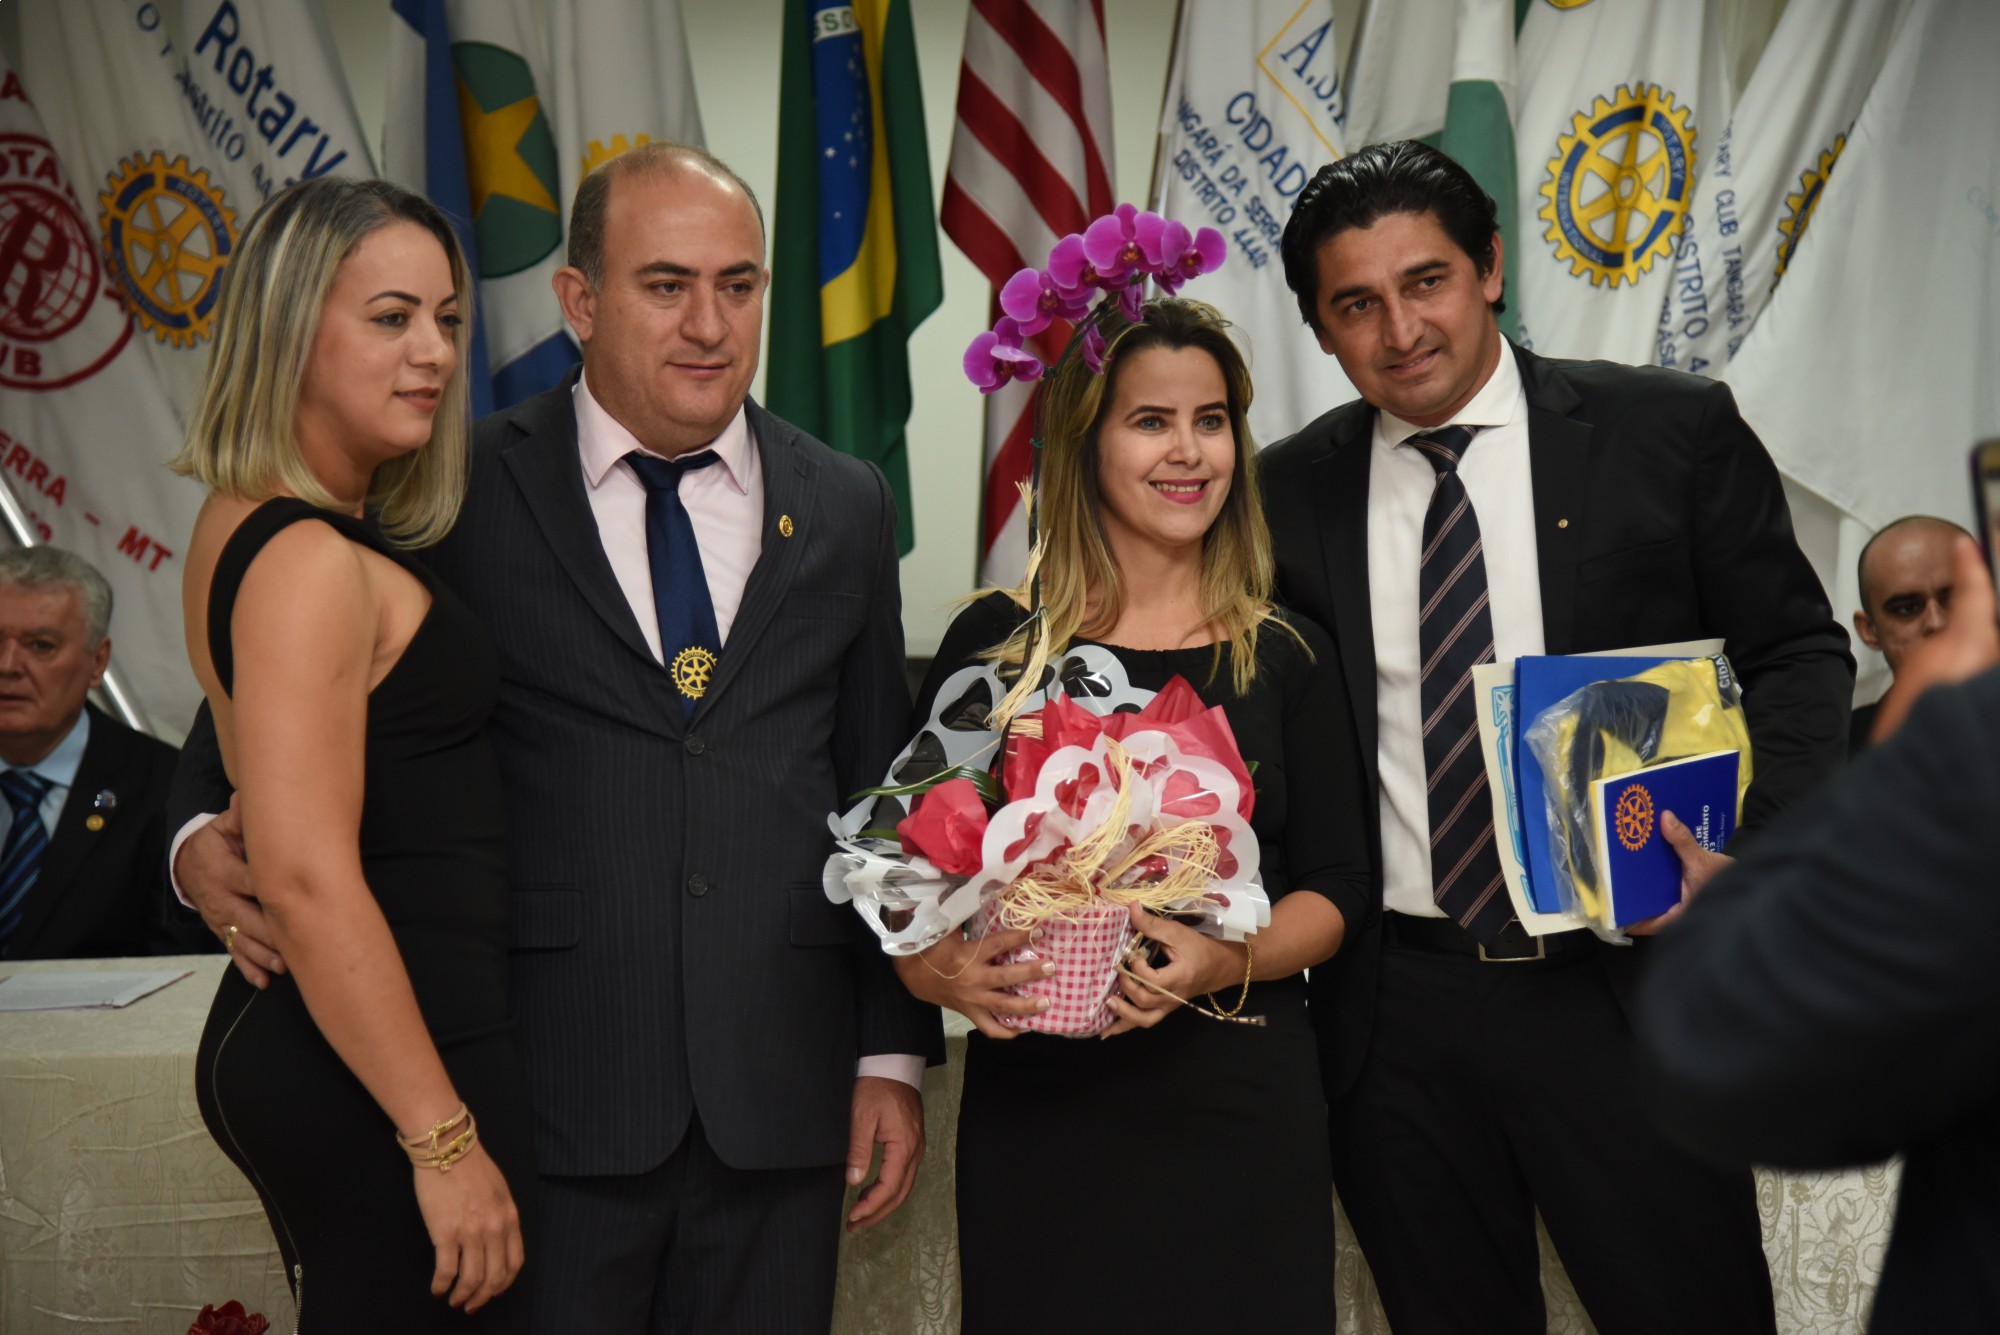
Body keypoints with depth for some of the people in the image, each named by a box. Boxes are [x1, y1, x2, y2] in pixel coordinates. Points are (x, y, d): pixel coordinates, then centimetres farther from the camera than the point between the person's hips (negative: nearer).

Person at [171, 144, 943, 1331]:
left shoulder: (846, 507, 6)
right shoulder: (466, 491, -2)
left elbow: (883, 793, 9)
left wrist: (895, 1052, 7)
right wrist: (206, 836, -14)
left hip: (783, 1091, 3)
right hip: (549, 1093, -2)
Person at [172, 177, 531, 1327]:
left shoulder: (247, 525, 11)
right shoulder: (314, 564, -19)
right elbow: (307, 880, -24)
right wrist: (445, 1139, -22)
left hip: (291, 1043, 10)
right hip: (377, 1065, -10)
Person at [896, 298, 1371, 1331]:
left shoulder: (1287, 657, 4)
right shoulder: (994, 644, 0)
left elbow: (1333, 890, 3)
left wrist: (1225, 961, -15)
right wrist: (931, 968, -16)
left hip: (1238, 1099, 1)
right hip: (1034, 1107, -1)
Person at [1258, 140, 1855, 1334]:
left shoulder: (1671, 431, -2)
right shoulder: (1290, 493, 3)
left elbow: (1797, 653, 2)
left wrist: (1757, 854, -13)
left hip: (1629, 990, -2)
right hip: (1392, 1013, 2)